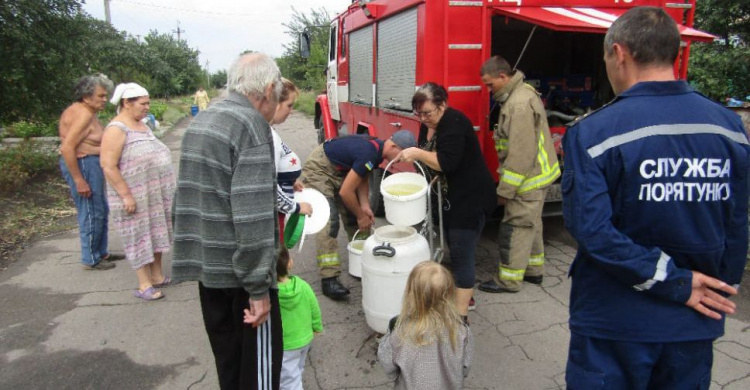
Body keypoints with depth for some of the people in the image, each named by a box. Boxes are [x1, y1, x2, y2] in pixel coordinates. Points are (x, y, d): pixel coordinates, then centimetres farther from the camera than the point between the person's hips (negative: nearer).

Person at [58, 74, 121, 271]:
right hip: (82, 165, -11)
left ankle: (101, 252, 31)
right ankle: (91, 260, 11)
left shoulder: (88, 112, 13)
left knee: (102, 211, 18)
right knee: (92, 214, -2)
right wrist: (79, 180, -23)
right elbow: (67, 148, -24)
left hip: (91, 164, 11)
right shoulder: (82, 114, -19)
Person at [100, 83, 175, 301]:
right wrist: (126, 195, -22)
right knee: (139, 238, 1)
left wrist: (166, 187, 18)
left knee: (155, 234, 14)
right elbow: (108, 166, -20)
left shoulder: (142, 125, 11)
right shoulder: (117, 129, -15)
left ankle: (157, 276, 27)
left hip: (155, 195, 8)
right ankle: (144, 285, 10)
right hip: (134, 197, -8)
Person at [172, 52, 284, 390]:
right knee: (259, 354, 6)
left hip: (205, 262, 8)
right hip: (238, 269, -8)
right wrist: (258, 287, -19)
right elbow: (252, 216, -23)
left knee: (227, 354, 20)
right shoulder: (252, 125, -17)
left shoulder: (200, 121, 11)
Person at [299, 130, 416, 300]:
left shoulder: (376, 147, -3)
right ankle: (329, 279, -19)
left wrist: (365, 207, -8)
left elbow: (362, 178, 5)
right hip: (318, 169, -10)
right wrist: (361, 216, -12)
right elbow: (345, 192, -27)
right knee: (328, 221, -18)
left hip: (338, 170, 10)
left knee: (353, 215, 9)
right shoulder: (369, 155, -32)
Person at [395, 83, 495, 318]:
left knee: (462, 254, -8)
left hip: (470, 199, -10)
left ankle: (460, 314, -2)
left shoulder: (454, 123, -19)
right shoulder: (428, 125, 9)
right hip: (448, 197, 10)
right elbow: (431, 160, 19)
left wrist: (417, 153, -26)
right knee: (454, 249, 17)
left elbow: (448, 162, -29)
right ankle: (464, 295, 33)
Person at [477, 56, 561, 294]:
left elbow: (521, 154, -27)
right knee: (531, 224, 20)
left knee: (516, 228, -1)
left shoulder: (520, 104, -24)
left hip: (528, 179, -11)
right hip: (537, 175, 11)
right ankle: (533, 270, 34)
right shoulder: (519, 94, 10)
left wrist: (505, 190, -21)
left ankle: (509, 280, 10)